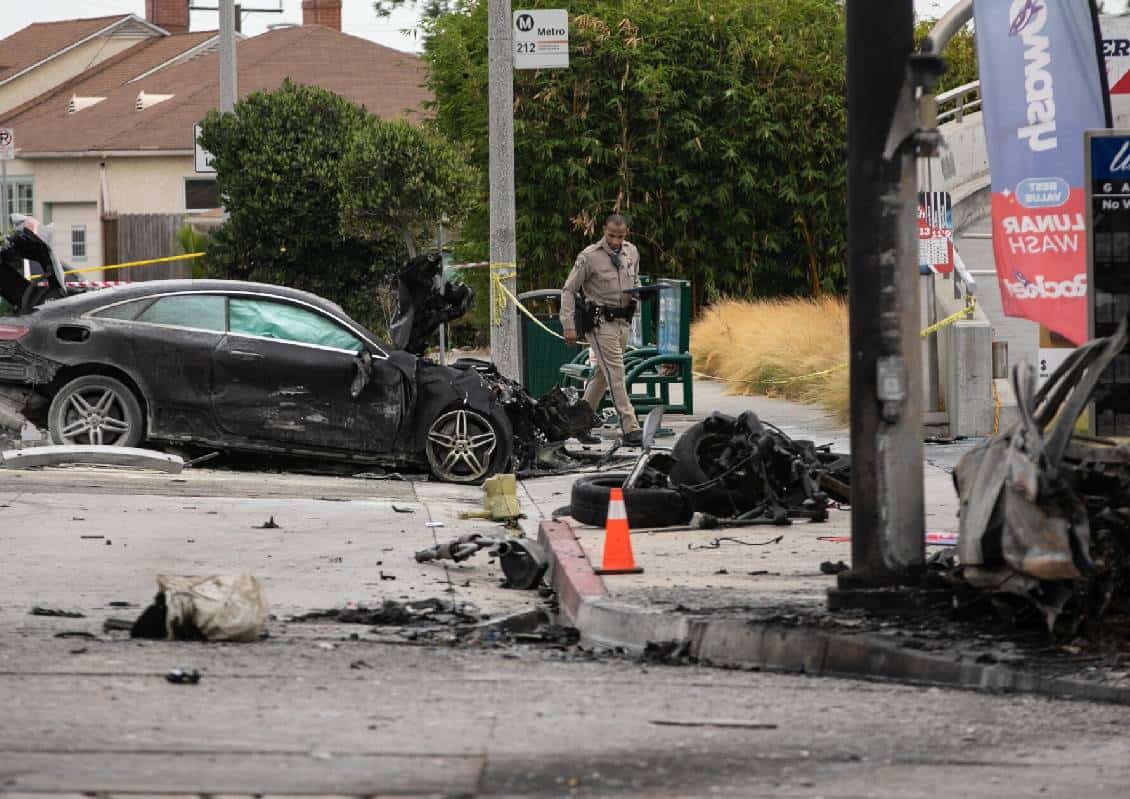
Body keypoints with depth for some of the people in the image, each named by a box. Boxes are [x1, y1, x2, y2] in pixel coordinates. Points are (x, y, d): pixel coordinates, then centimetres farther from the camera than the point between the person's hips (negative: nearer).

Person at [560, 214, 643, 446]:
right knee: (616, 374, -12)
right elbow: (568, 290, -6)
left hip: (623, 320, 7)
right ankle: (630, 428, -16)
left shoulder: (631, 252, 9)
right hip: (600, 321, -7)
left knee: (602, 374, 12)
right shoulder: (590, 256, -10)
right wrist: (568, 325, -13)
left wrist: (637, 292, -1)